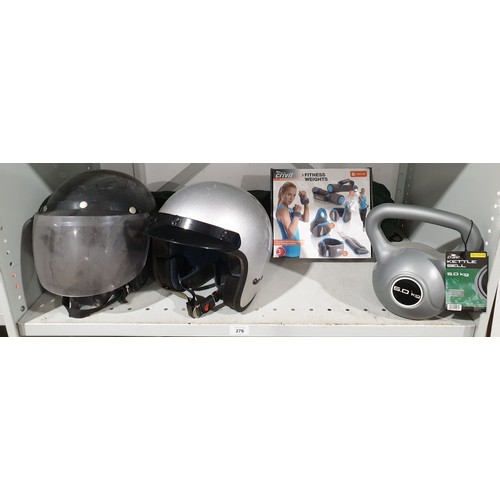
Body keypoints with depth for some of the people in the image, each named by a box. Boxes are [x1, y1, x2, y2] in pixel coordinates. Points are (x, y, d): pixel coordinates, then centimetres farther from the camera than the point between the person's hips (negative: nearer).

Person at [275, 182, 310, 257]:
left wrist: (305, 202, 8)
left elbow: (305, 219, 18)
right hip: (290, 252, -10)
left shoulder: (288, 208, 11)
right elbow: (291, 234, -29)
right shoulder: (282, 209, -18)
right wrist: (297, 213, -23)